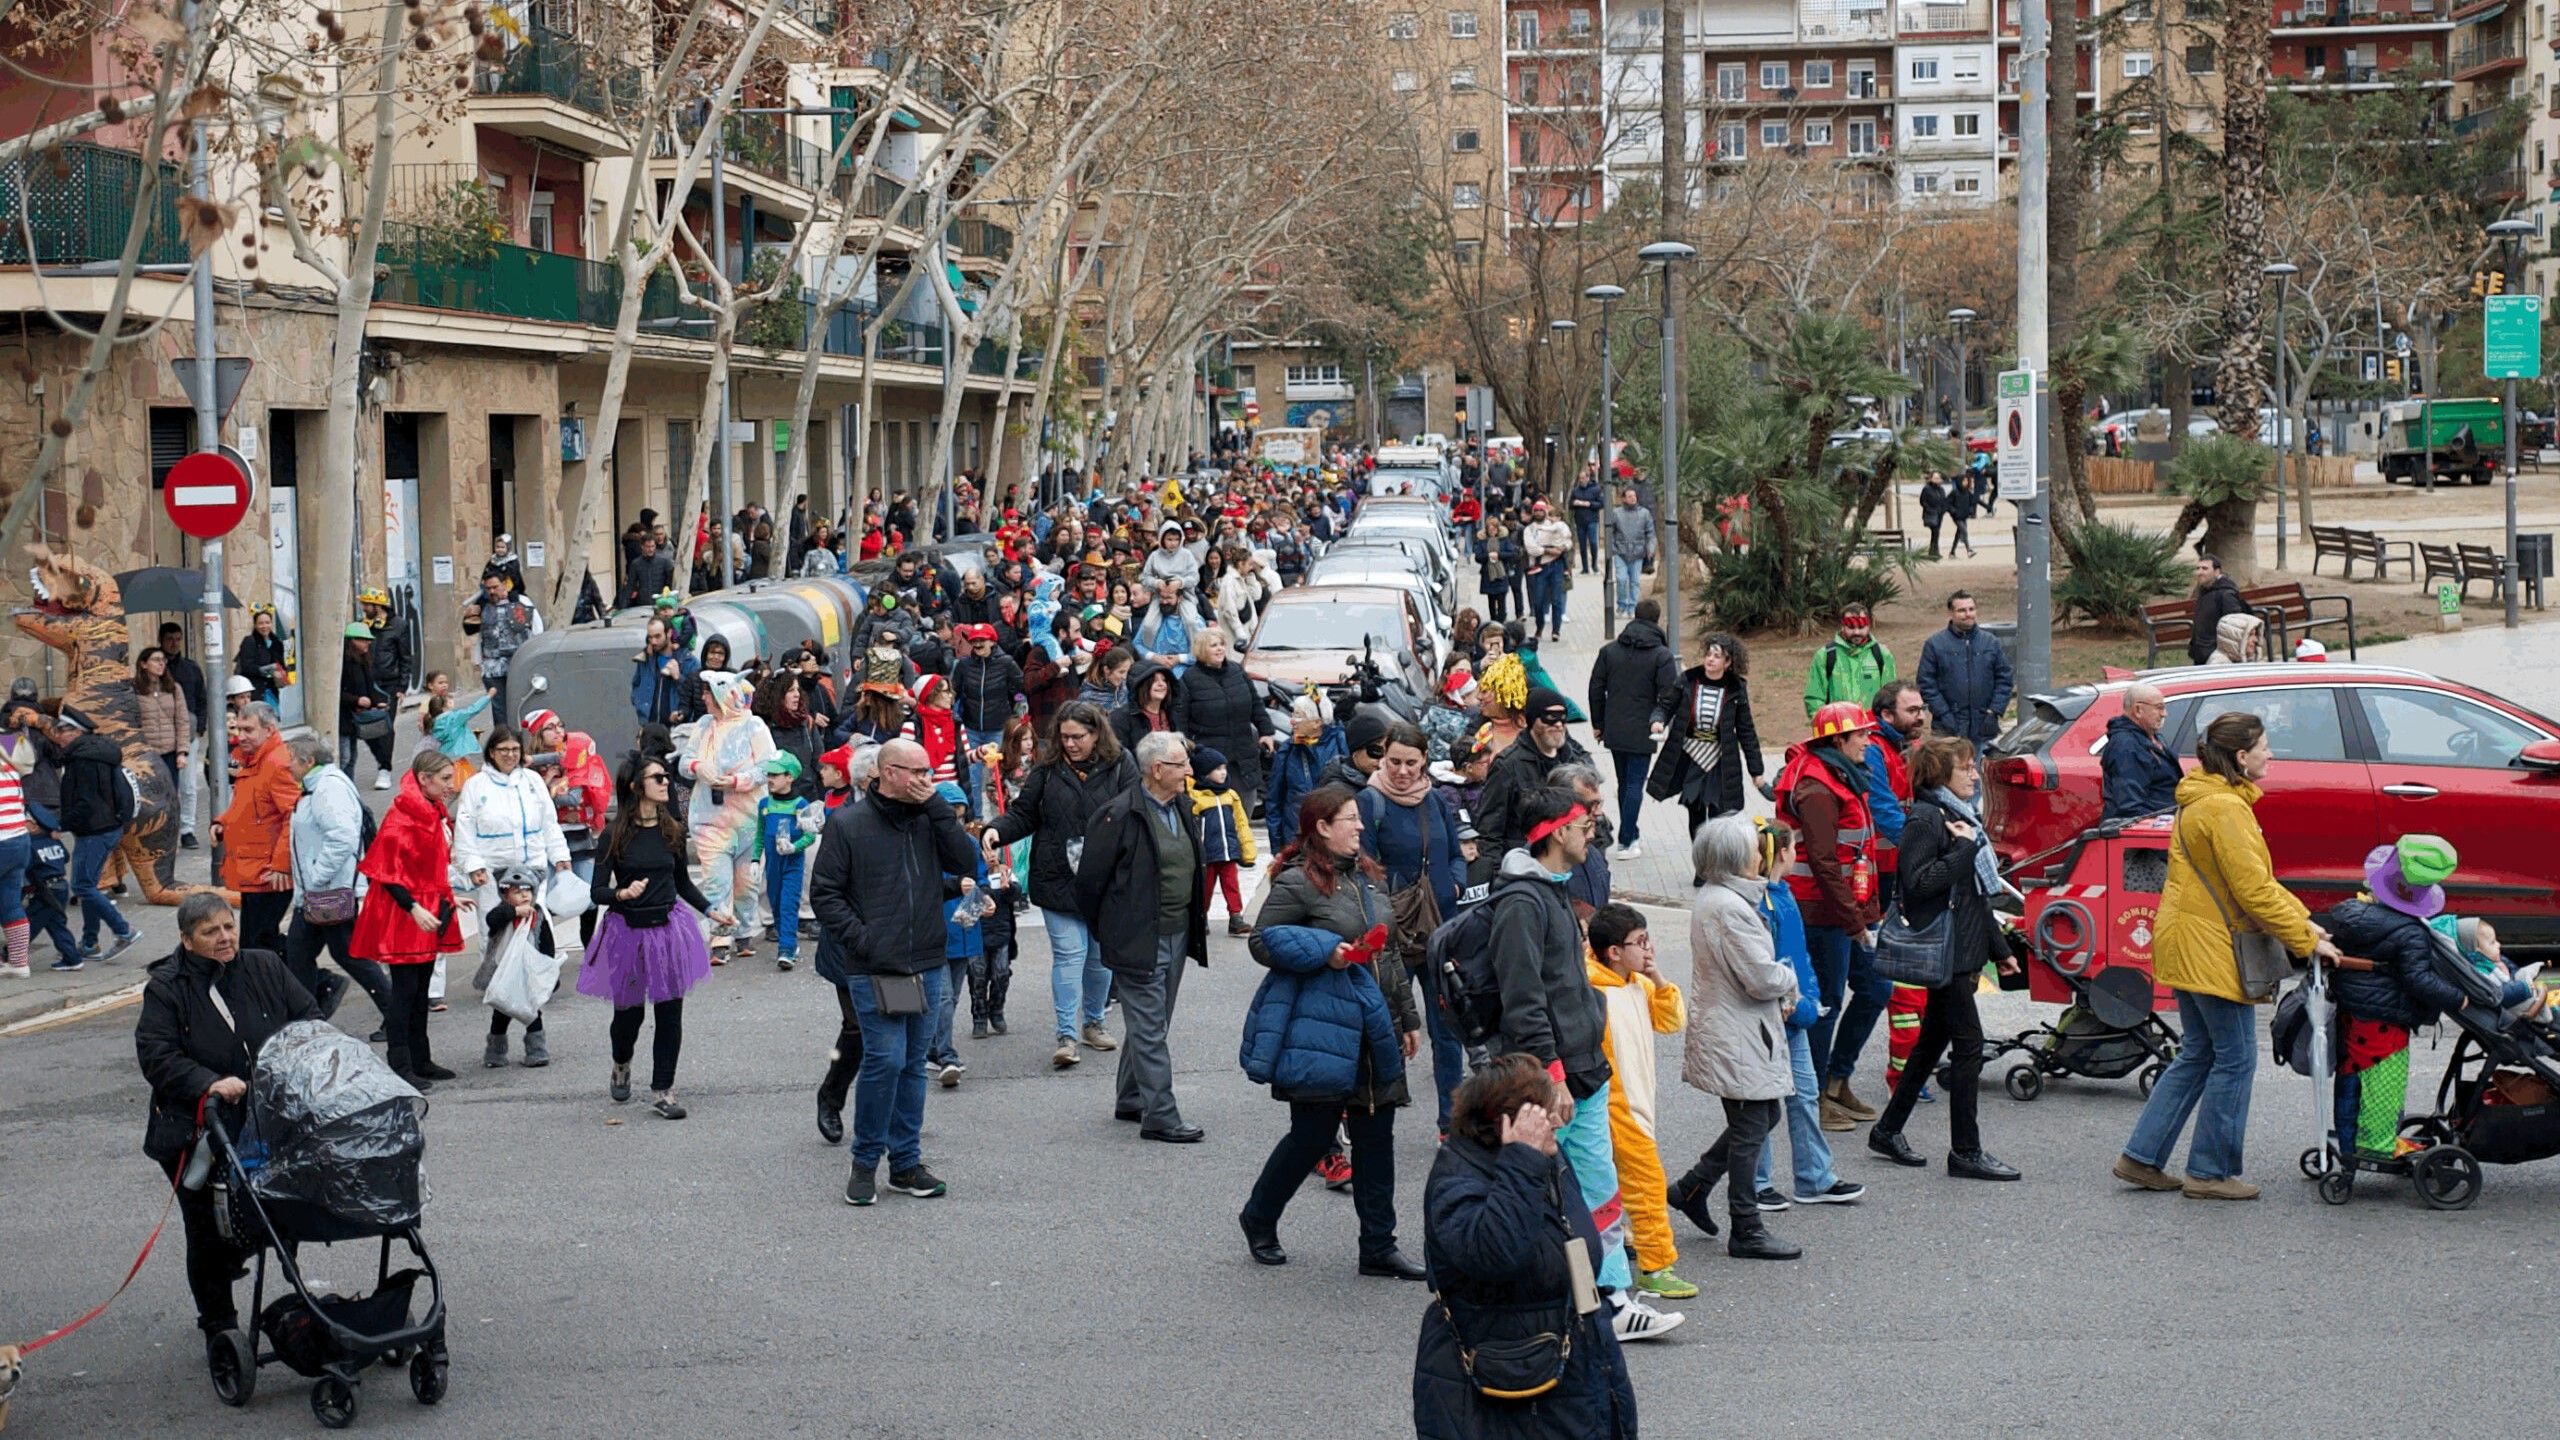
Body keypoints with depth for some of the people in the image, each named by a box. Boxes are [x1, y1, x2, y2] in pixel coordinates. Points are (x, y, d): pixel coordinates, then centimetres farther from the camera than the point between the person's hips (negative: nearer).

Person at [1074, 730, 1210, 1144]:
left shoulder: (1182, 810, 10)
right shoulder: (1120, 815, -16)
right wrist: (1102, 932, -3)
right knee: (1149, 1030, -5)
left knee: (1151, 1025, 17)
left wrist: (1198, 922, 16)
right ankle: (1160, 1116, -4)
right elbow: (1090, 878, -11)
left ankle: (1132, 1101, 29)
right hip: (1138, 940, -8)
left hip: (1177, 936, 8)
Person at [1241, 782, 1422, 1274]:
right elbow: (1262, 942, -10)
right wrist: (1324, 951, -19)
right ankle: (1259, 1219, 23)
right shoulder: (1297, 882, -10)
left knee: (1376, 1135, 7)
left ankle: (1378, 1248, 13)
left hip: (1372, 1029, 7)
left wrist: (1407, 1017, 19)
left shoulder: (1368, 876, 14)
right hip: (1319, 1026, -7)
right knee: (1314, 1133, 0)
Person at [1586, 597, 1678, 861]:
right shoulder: (1662, 655, -9)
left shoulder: (1609, 651, 4)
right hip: (1641, 731, -4)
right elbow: (1670, 694, -16)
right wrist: (1660, 719, -7)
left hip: (1614, 731, 4)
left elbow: (1596, 689, 7)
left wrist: (1598, 723, 15)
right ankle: (1626, 842, -5)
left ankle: (1631, 836, 24)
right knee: (1635, 784, 0)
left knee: (1624, 783, 17)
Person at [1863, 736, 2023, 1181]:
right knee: (1968, 1044, -8)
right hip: (1945, 950, -10)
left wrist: (1999, 949, 23)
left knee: (1932, 1042, 15)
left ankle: (1888, 1131, 26)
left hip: (1966, 950, 10)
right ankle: (1966, 1152, -3)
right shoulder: (1925, 820, -13)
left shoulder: (1962, 816, 17)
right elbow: (1917, 881, -24)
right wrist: (1966, 849, -21)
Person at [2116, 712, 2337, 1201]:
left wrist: (2303, 919, 9)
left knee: (2198, 1055, 16)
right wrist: (2306, 941, -14)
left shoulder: (2204, 801, 15)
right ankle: (2210, 1172, 6)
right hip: (2210, 949, -10)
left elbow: (2257, 880, 18)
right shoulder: (2224, 809, -19)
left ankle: (2141, 1158, 16)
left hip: (2189, 943, 10)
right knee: (2235, 1059, -1)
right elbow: (2253, 891, -21)